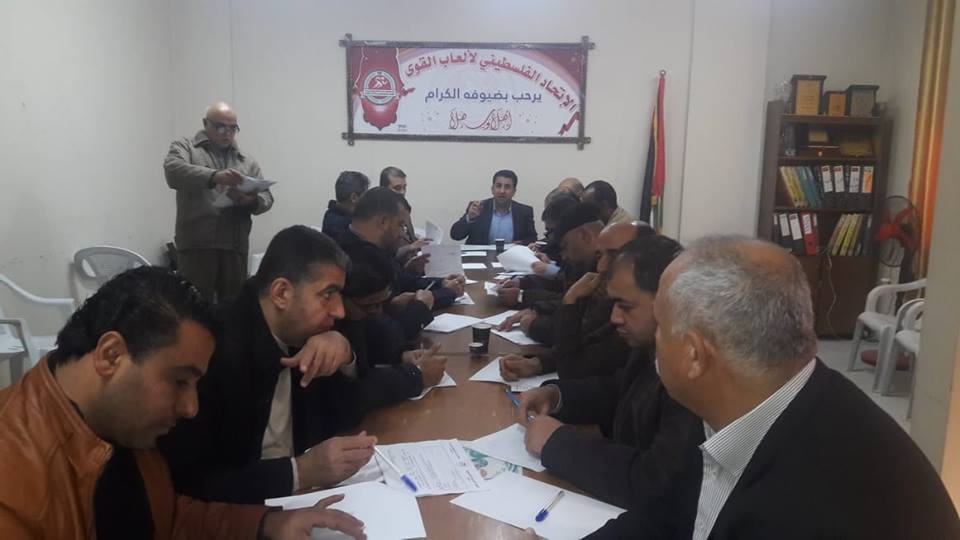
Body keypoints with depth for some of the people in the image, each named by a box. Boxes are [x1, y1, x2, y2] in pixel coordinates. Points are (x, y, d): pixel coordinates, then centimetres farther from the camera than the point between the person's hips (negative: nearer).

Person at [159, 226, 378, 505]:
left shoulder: (300, 334, -2)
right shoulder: (213, 348, -21)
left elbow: (346, 418, 5)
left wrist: (344, 355, -13)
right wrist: (301, 471, -28)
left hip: (298, 497, 6)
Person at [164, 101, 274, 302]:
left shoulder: (247, 161, 19)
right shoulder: (185, 147, 9)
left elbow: (266, 198, 12)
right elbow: (173, 170, -12)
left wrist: (251, 201, -12)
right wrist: (214, 176, -28)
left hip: (235, 247, 3)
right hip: (197, 244, -3)